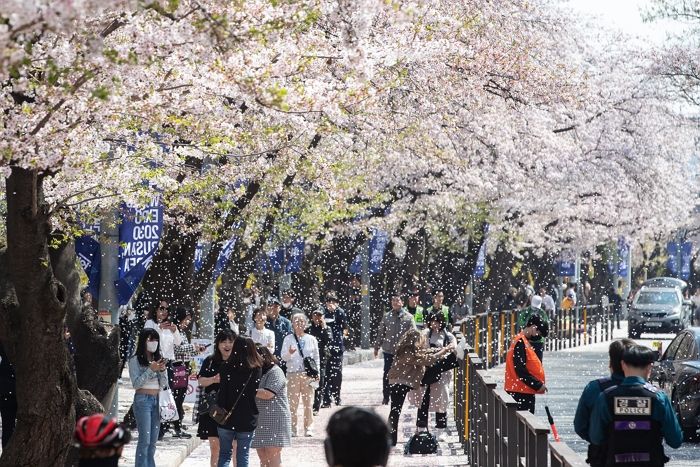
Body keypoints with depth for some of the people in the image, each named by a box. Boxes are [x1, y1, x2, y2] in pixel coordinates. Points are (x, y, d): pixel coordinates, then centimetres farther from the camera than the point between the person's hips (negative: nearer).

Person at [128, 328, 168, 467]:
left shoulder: (158, 359, 11)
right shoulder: (135, 360, -4)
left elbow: (163, 384, 10)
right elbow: (136, 383, -12)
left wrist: (162, 370, -8)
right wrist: (151, 370, -17)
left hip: (157, 400, 6)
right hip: (143, 400, -6)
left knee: (153, 441, 7)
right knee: (144, 439, -11)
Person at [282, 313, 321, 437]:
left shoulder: (311, 339, 10)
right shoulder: (288, 339, 5)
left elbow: (316, 357, 13)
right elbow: (283, 356, 1)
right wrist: (289, 353, -21)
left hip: (308, 374, 1)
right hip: (293, 373, -1)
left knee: (308, 401, 0)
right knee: (293, 402, -5)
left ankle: (308, 428, 5)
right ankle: (293, 428, -2)